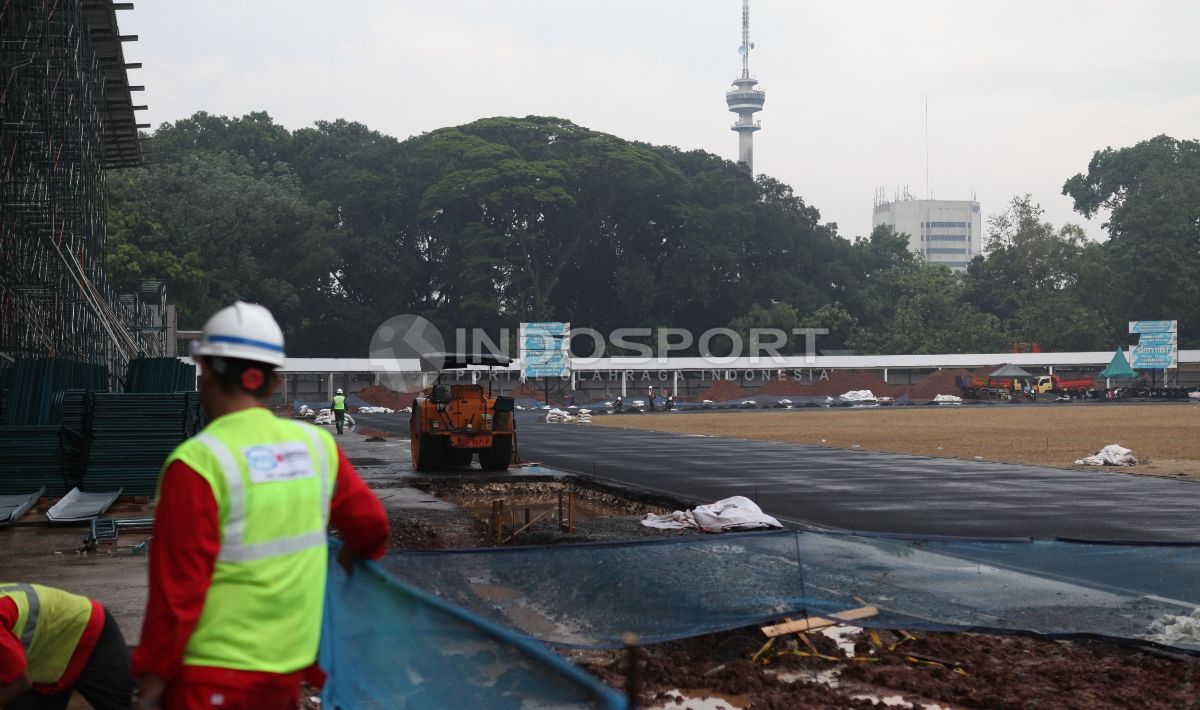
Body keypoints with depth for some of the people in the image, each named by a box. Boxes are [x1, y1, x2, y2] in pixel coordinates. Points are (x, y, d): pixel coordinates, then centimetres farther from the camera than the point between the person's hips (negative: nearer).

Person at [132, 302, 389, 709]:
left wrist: (153, 674, -7)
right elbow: (371, 522, 12)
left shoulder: (198, 462, -15)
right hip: (291, 667, 6)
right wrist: (356, 553, 35)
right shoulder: (317, 444, 2)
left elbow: (178, 584, -15)